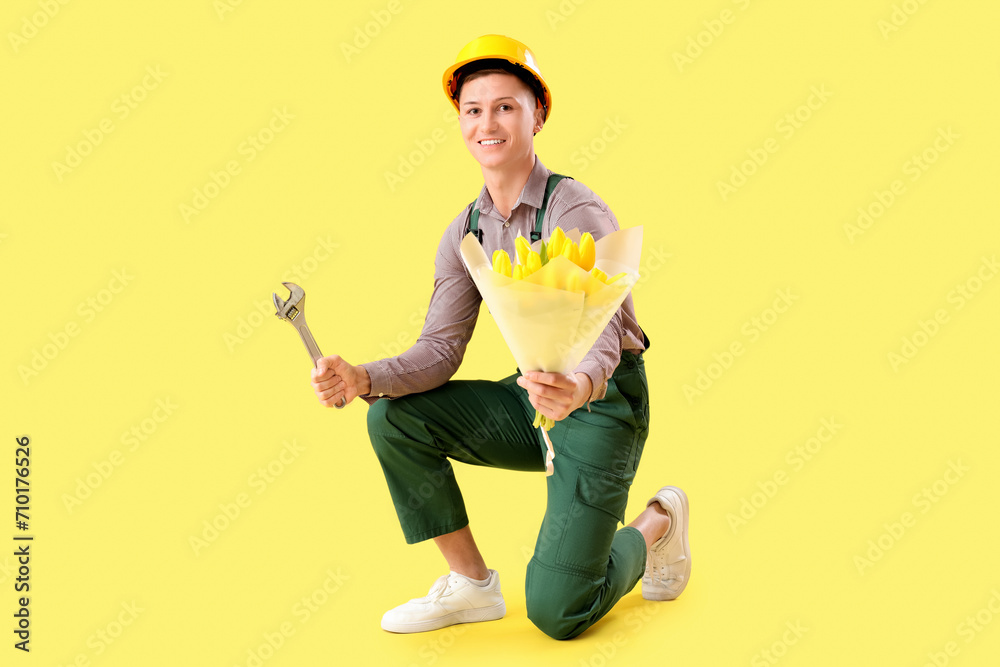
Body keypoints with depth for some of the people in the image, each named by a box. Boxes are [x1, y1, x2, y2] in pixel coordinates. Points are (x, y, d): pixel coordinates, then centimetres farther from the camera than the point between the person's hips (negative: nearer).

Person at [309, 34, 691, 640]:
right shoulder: (466, 233, 2)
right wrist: (362, 379, -22)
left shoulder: (577, 211, -19)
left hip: (602, 403, -6)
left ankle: (657, 525, 18)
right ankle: (472, 584, 1)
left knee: (557, 611, -14)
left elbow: (602, 334, -32)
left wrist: (578, 386, -56)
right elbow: (442, 348, -3)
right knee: (394, 417, -14)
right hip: (534, 400, 6)